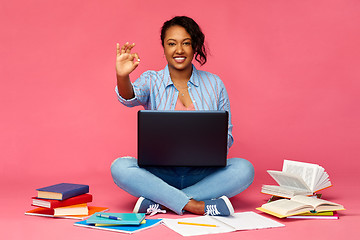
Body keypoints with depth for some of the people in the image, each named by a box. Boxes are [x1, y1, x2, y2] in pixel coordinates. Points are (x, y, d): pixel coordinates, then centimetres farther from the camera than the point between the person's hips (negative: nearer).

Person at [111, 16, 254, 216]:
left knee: (244, 169, -26)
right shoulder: (151, 81, 4)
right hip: (160, 172, -1)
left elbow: (227, 136, 8)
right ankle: (195, 206, -31)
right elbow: (130, 98, -19)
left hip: (202, 174, 2)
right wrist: (122, 76, -42)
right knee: (120, 167, -28)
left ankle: (159, 202, -26)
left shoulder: (214, 84, 7)